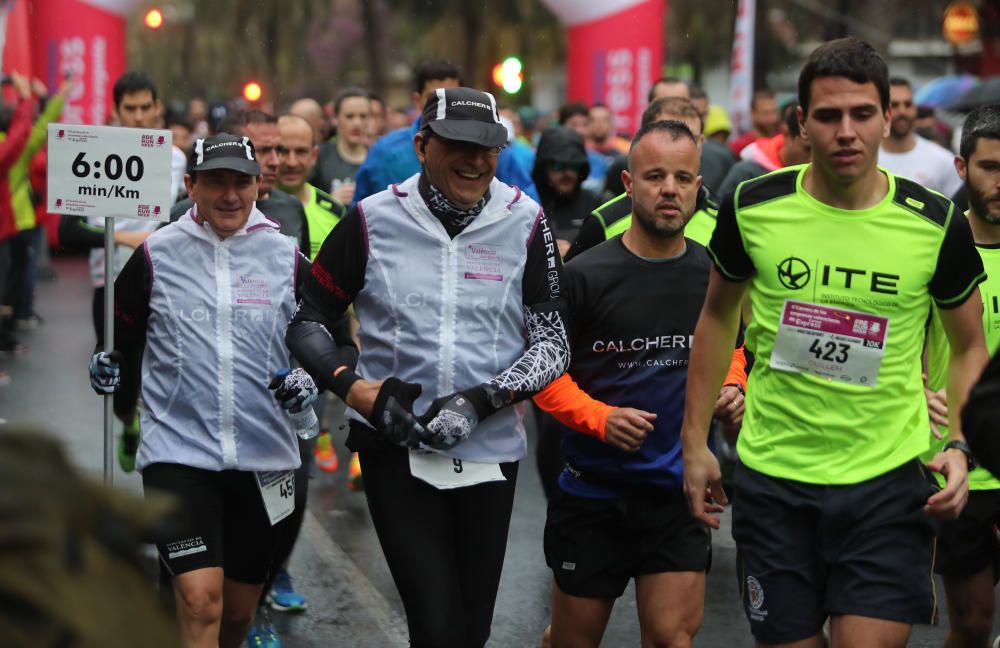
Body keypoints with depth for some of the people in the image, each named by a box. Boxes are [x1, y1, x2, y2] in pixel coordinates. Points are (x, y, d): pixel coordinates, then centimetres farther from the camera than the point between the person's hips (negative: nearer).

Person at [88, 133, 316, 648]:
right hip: (178, 451, -2)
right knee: (200, 600, -17)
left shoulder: (287, 259, 4)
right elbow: (123, 340, 13)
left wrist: (310, 378, -4)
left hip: (264, 455, 3)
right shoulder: (155, 256, 0)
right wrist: (110, 370, -4)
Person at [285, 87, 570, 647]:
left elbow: (553, 342, -1)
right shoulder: (373, 221, -4)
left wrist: (481, 401, -15)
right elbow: (307, 319, 3)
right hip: (396, 449, -2)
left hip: (490, 450, 2)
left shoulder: (525, 223, -3)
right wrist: (354, 387, -14)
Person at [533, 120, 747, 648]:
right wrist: (600, 417, -21)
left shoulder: (715, 276, 1)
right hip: (592, 490, -2)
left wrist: (733, 389, -2)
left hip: (680, 491, 2)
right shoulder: (584, 276, -10)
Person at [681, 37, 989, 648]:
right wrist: (695, 439, 10)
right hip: (772, 478, 1)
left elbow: (969, 347, 8)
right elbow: (718, 317, 12)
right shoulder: (752, 209, -5)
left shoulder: (937, 225, -7)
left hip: (889, 483, -1)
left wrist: (960, 447, -7)